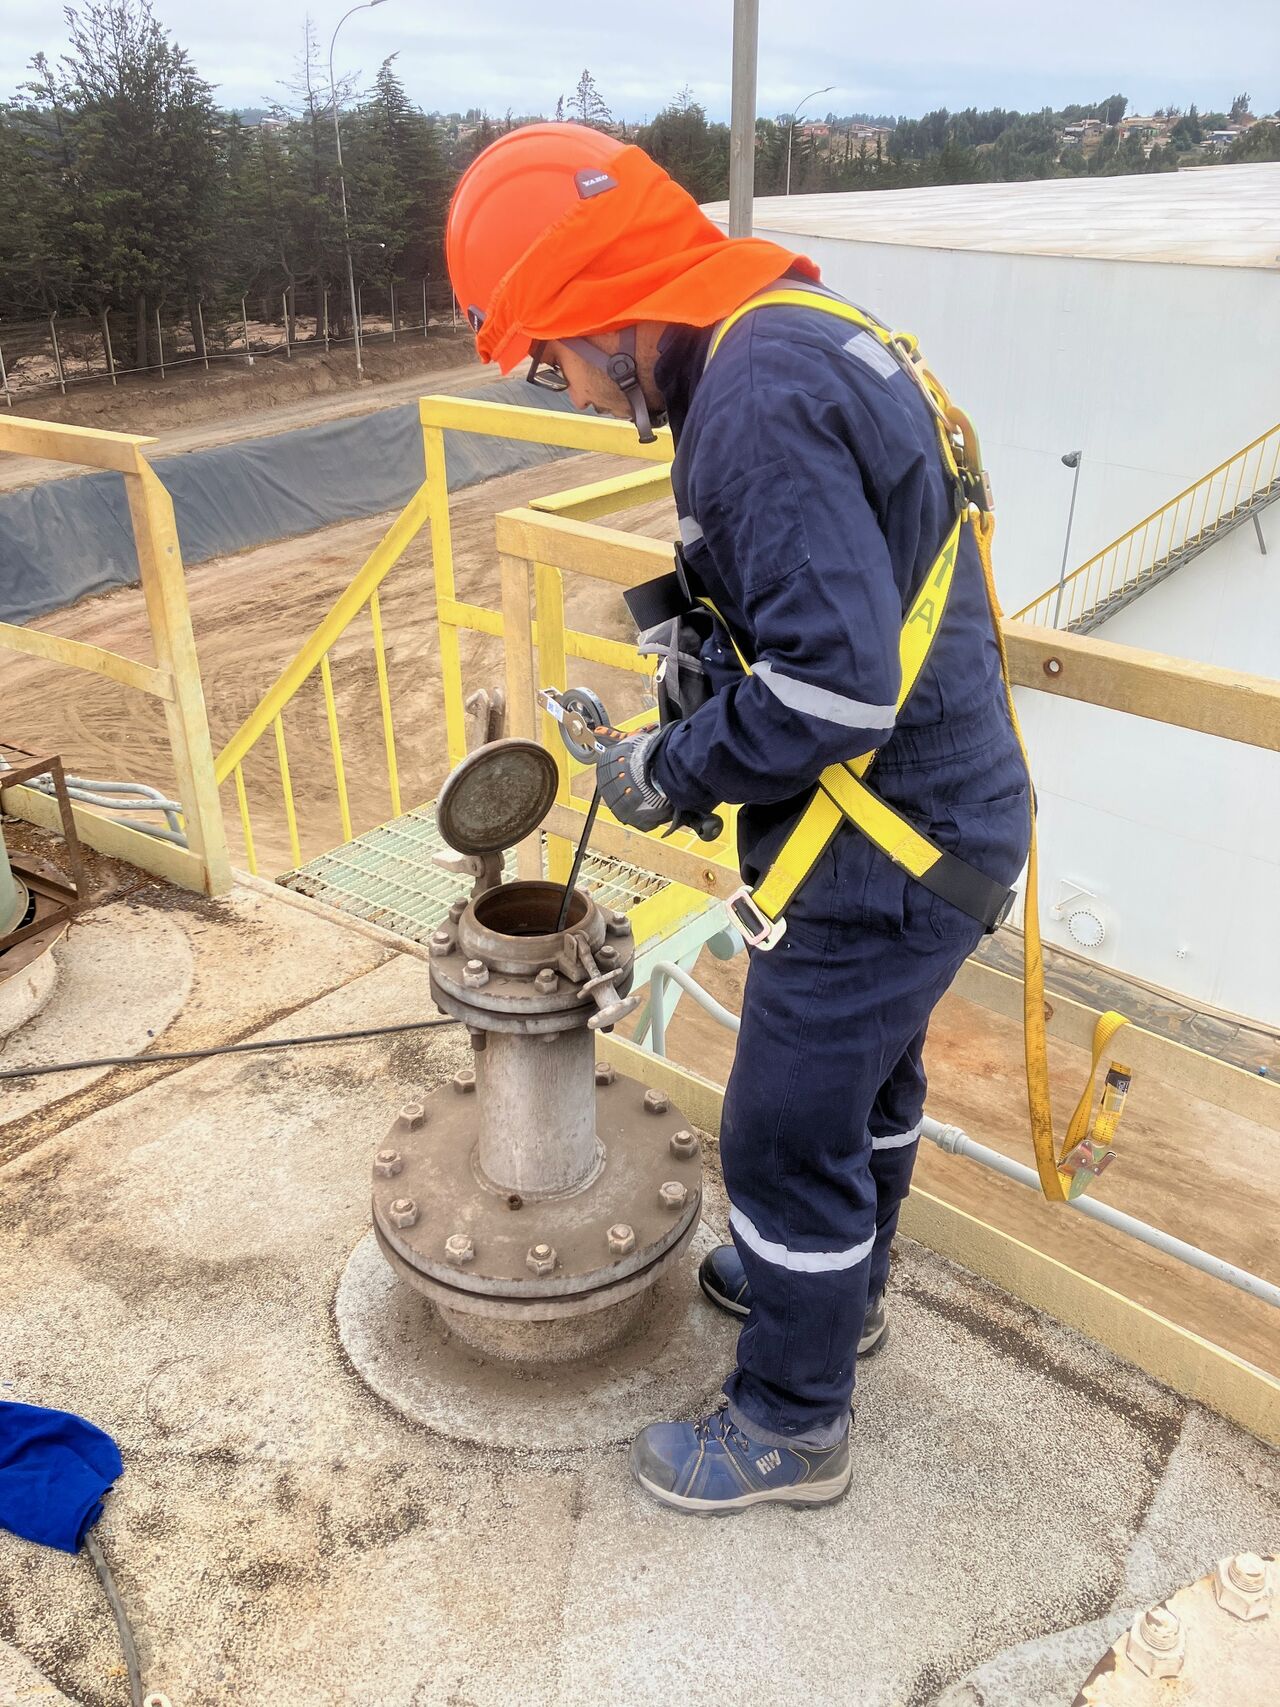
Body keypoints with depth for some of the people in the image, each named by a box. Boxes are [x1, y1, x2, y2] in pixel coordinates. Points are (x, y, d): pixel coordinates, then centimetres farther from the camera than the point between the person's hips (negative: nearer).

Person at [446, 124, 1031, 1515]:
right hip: (941, 814, 10)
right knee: (866, 1077, 27)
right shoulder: (807, 338, 9)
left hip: (884, 856, -10)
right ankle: (839, 1288, 52)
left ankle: (789, 1428, 30)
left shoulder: (756, 395, -25)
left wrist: (670, 770, -16)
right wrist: (707, 621, 5)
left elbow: (836, 686, -30)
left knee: (787, 1138, 7)